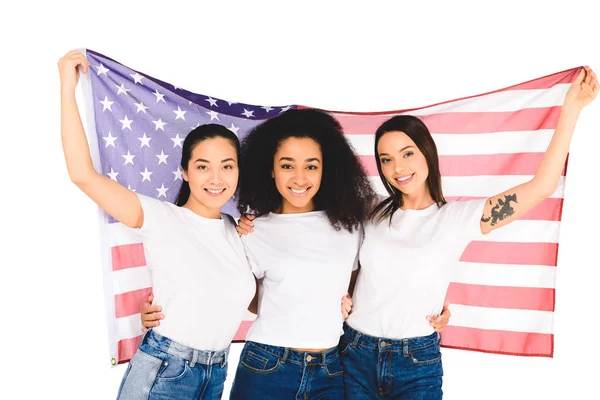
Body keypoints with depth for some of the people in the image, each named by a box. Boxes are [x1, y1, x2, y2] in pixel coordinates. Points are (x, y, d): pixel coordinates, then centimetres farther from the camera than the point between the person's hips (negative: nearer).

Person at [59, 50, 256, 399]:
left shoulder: (236, 230, 4)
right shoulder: (160, 218, -11)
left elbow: (251, 299, 13)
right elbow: (83, 174, -20)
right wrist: (68, 87, -16)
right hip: (161, 371, -4)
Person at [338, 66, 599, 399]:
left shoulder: (458, 217, -7)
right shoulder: (373, 214, 0)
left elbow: (542, 186, -12)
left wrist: (571, 108, -10)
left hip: (418, 364, -2)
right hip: (355, 356, 2)